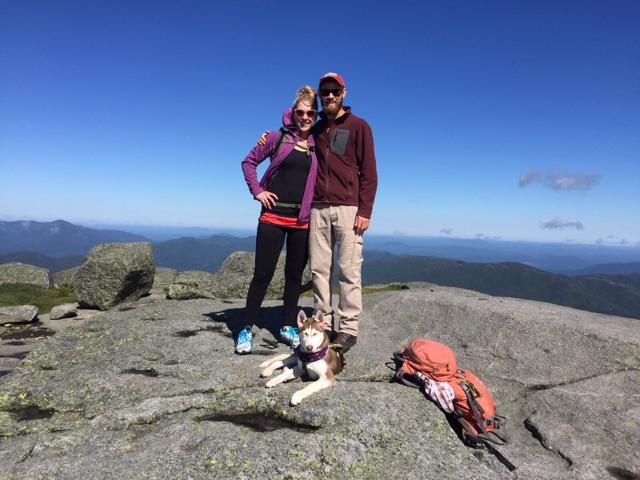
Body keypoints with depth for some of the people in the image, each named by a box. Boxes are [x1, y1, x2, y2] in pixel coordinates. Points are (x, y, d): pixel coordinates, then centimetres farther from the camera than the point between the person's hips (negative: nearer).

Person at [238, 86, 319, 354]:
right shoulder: (279, 137, 2)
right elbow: (249, 162, 9)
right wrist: (257, 191, -1)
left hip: (302, 219, 3)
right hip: (274, 215, -2)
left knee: (294, 275, 9)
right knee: (263, 273, -1)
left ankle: (288, 327, 22)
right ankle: (247, 328, 11)